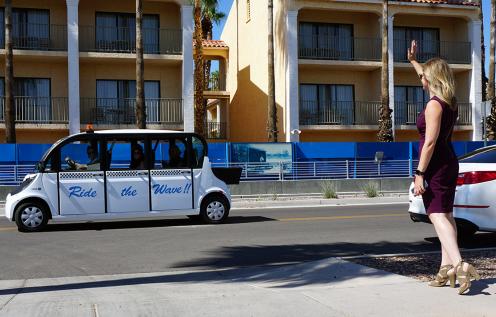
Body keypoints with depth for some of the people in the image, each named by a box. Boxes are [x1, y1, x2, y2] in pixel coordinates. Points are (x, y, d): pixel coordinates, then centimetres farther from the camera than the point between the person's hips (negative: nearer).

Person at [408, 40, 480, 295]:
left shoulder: (434, 105, -17)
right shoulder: (450, 102, 10)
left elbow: (430, 142, -22)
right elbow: (430, 78, 31)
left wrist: (419, 174, -22)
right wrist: (413, 61, 40)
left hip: (435, 166, -9)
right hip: (449, 164, 9)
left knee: (437, 215, -14)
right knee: (446, 215, 11)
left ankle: (459, 264, -28)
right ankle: (447, 267, 15)